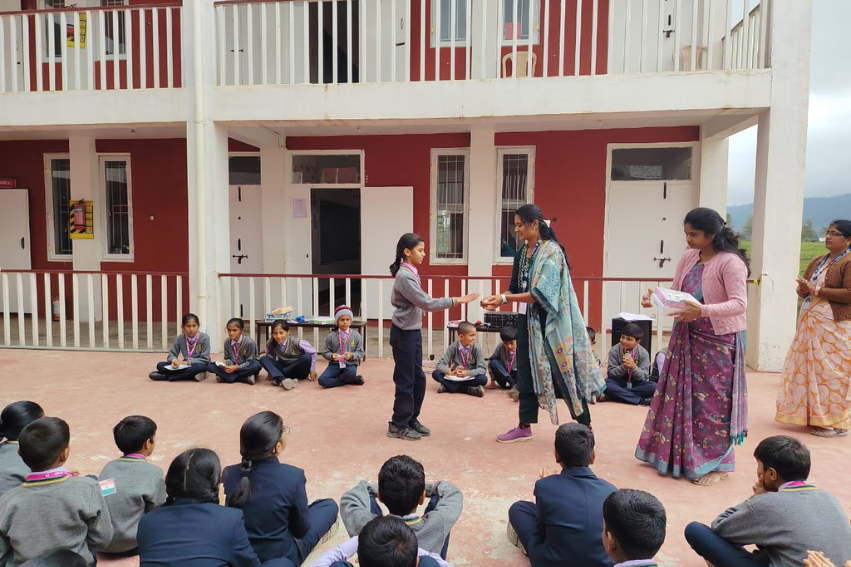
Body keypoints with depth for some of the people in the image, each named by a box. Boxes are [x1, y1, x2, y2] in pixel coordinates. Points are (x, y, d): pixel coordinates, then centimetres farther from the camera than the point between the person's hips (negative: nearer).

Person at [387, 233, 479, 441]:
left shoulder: (410, 273, 9)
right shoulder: (405, 276, -21)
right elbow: (427, 303, -25)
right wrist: (457, 300, -24)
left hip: (413, 331, 9)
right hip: (404, 333, -9)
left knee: (418, 378, 14)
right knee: (405, 380, 1)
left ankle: (411, 419, 27)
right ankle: (398, 425, 14)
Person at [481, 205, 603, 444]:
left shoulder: (551, 251, -15)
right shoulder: (522, 253, 8)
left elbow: (540, 294, -22)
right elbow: (516, 289, 11)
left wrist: (505, 298, -23)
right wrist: (496, 299, -7)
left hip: (550, 321, -7)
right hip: (528, 320, 8)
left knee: (563, 371, 2)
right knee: (527, 371, 11)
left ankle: (585, 427, 19)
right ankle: (525, 427, 22)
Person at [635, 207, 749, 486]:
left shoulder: (730, 262, -15)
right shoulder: (688, 258, 6)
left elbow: (739, 304, -22)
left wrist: (702, 311, -35)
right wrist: (655, 299, -10)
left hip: (718, 342, -6)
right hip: (686, 337, 7)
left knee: (713, 400, 2)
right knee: (681, 395, 10)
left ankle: (716, 464, 18)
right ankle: (679, 455, 25)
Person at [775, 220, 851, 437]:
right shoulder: (818, 261, 15)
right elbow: (802, 289, 15)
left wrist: (817, 290, -16)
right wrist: (804, 289, -7)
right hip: (810, 323, 8)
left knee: (830, 372, -3)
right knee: (809, 369, 9)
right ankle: (814, 417, 19)